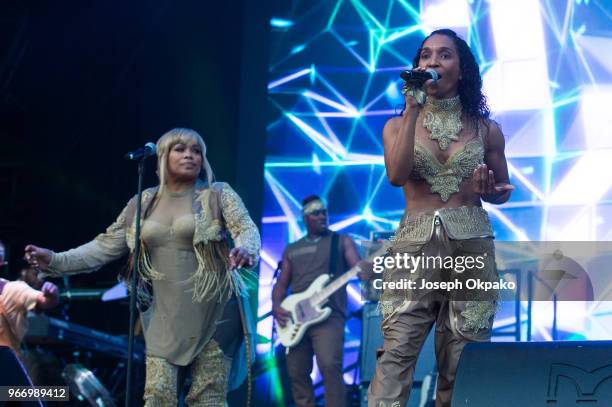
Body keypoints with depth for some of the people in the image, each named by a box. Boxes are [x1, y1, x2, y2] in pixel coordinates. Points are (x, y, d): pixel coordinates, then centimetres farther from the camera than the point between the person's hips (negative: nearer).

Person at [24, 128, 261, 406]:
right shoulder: (143, 204, 10)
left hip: (213, 313, -3)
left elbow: (247, 228, -15)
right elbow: (105, 246, 11)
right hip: (165, 318, 3)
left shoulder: (218, 195, -1)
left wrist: (245, 250, -40)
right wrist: (56, 261, -1)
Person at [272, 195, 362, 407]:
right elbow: (281, 284, 20)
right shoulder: (292, 250, 21)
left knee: (330, 366, -23)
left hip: (329, 316, -5)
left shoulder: (342, 242, 9)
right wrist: (276, 307, 1)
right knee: (297, 373, 2)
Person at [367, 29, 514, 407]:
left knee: (463, 361, 0)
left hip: (471, 245, 1)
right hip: (414, 245, -1)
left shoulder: (485, 129, 10)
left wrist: (488, 190, -6)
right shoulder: (398, 125, 8)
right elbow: (397, 175, -11)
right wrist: (413, 110, -12)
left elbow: (503, 191, 18)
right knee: (396, 353, -14)